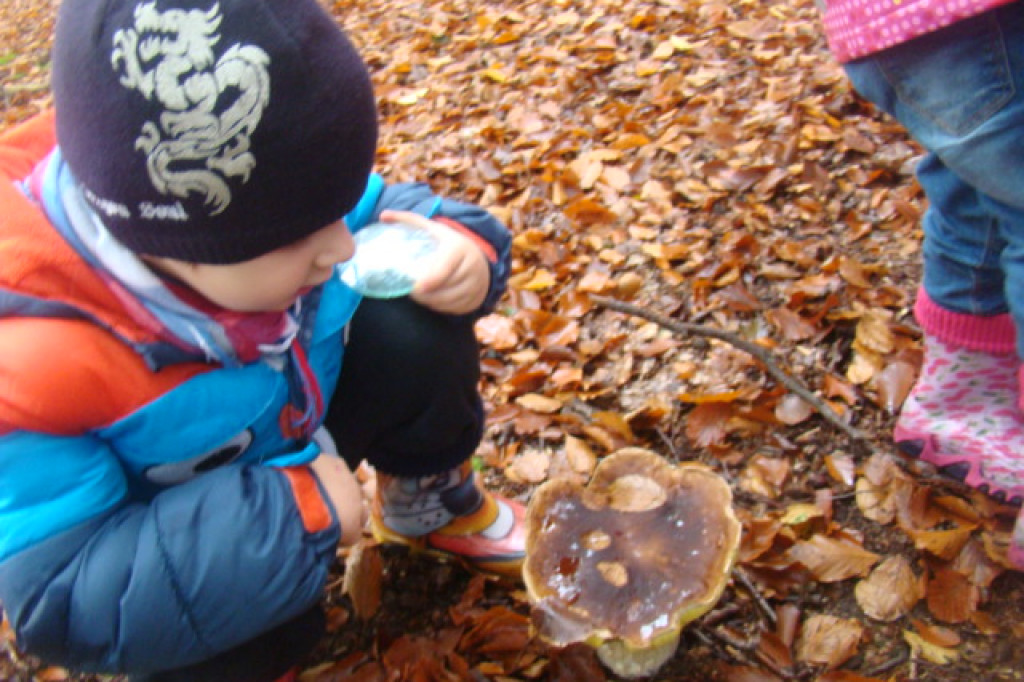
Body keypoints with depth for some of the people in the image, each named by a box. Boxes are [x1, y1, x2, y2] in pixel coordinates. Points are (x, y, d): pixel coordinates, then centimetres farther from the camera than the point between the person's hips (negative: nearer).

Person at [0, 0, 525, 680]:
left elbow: (389, 210, -5)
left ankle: (431, 503, 11)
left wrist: (460, 245, -30)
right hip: (167, 535, -4)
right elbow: (62, 595, -36)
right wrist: (290, 511, -40)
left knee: (417, 330, -18)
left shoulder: (268, 183, -25)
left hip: (304, 412, 5)